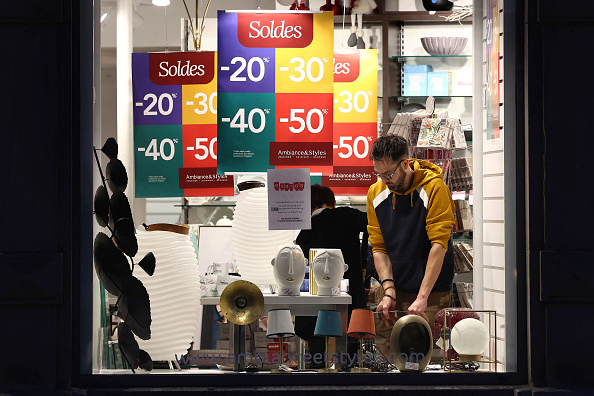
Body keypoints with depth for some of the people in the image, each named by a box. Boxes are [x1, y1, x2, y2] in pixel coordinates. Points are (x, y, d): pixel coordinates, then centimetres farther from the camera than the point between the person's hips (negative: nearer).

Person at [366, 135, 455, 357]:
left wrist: (422, 297, -25)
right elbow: (379, 247, 4)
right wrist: (388, 290, -11)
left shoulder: (433, 187, -13)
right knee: (383, 350, -1)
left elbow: (439, 245, -19)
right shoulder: (376, 193, 2)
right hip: (393, 290, 4)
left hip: (431, 292, -4)